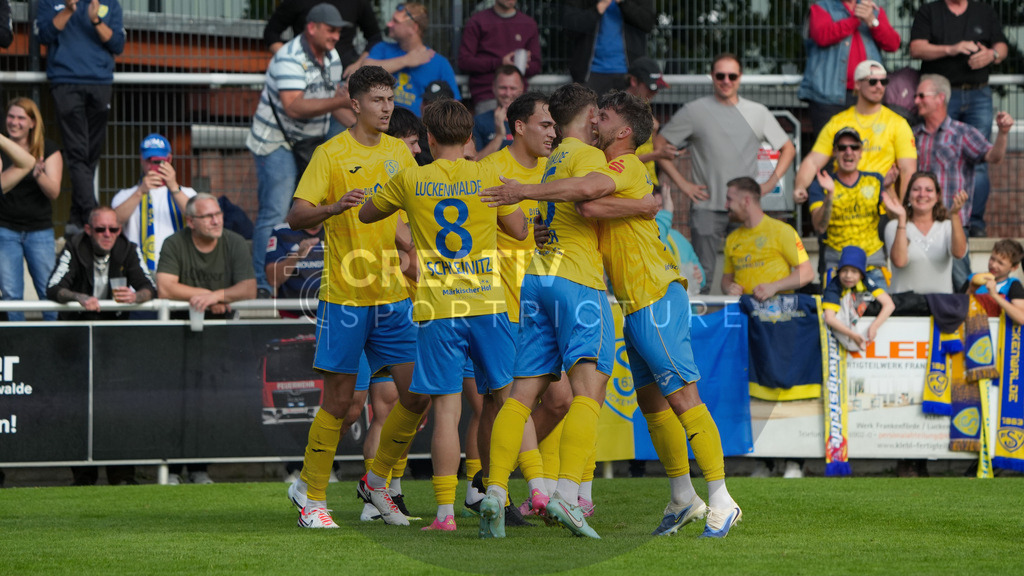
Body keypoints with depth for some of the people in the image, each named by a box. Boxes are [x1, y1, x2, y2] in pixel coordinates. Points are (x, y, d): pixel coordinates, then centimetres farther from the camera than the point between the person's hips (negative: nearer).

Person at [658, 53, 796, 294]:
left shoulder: (758, 113, 10)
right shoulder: (694, 112, 5)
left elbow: (788, 149, 18)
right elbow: (659, 144, 8)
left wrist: (771, 183, 5)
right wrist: (681, 182, 1)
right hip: (706, 208, -1)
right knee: (702, 275, -4)